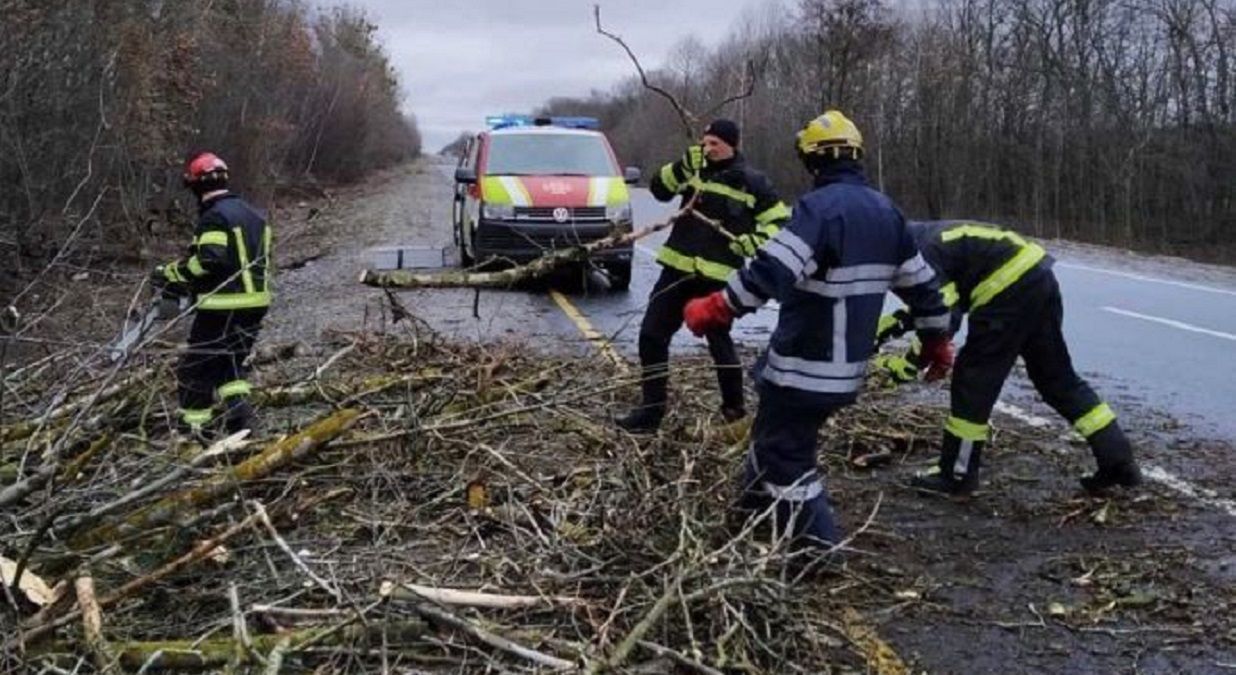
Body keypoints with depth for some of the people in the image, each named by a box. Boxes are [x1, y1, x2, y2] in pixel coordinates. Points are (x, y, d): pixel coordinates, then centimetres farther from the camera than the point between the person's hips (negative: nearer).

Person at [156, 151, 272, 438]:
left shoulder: (214, 216, -13)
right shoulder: (252, 214, 14)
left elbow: (208, 260, -25)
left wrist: (172, 273, -11)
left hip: (223, 307, -8)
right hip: (256, 303, 8)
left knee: (197, 366, 6)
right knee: (231, 364, 18)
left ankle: (193, 426, 12)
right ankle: (241, 419, 6)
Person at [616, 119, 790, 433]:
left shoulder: (752, 183, -4)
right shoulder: (694, 169, 7)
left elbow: (781, 221, 0)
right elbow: (659, 189, 2)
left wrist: (754, 241, -16)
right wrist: (682, 166, -13)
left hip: (718, 277, -4)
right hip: (679, 268, 5)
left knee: (718, 340, 7)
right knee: (652, 334, 3)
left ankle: (735, 409, 25)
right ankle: (651, 410, 11)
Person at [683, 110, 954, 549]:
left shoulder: (821, 206, -18)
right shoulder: (886, 211, 9)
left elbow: (771, 271, -29)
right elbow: (920, 283, 15)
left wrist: (715, 310, -22)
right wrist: (937, 340, 26)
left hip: (806, 365, -9)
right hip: (848, 363, 9)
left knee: (786, 450, 3)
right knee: (777, 430, 25)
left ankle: (818, 544, 3)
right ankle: (757, 505, 40)